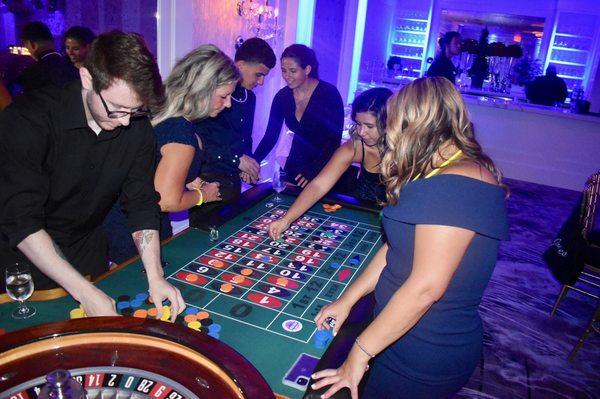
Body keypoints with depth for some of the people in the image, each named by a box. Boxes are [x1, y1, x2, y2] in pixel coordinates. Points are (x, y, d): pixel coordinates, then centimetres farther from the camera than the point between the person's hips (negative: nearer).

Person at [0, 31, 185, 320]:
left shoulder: (137, 127, -13)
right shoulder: (28, 120, -26)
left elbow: (142, 206, -10)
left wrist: (155, 276, -23)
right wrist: (84, 292, -34)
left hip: (87, 250, 4)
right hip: (25, 256, -3)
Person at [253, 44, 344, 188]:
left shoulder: (329, 93, -18)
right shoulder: (282, 96, -6)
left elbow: (335, 137, -18)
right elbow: (271, 135, -5)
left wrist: (314, 171, -25)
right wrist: (253, 162, -20)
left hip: (326, 164, -4)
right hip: (296, 164, 4)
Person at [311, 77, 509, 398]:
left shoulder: (456, 187, -25)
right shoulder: (441, 173, 9)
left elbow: (425, 287, -28)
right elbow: (397, 247, 9)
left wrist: (360, 352, -20)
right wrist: (346, 300, 6)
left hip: (424, 360, -8)